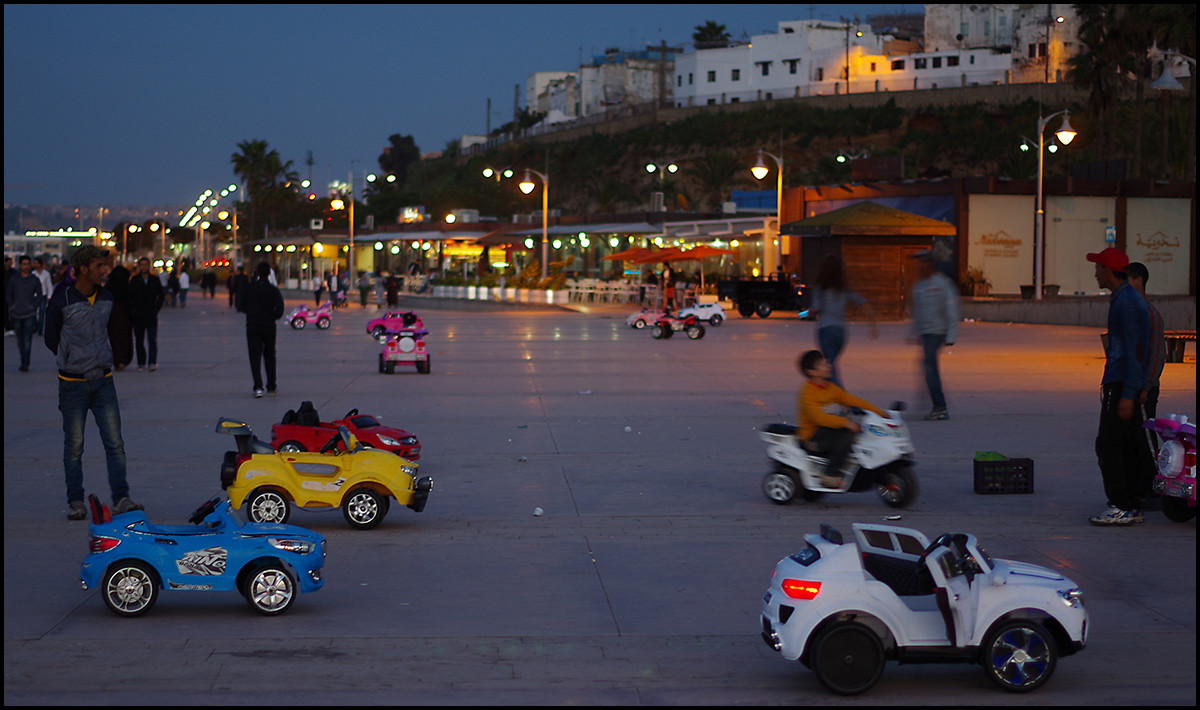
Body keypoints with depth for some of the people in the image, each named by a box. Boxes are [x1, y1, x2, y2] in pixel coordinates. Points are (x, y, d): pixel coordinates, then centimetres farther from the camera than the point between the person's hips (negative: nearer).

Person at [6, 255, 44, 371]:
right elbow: (8, 296, 13)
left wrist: (33, 306, -7)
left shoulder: (35, 280, 3)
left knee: (27, 339, -13)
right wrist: (12, 307, 0)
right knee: (20, 340, 9)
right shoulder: (13, 280, 5)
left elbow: (40, 296, 6)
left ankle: (25, 364, -18)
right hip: (16, 314, 2)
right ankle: (24, 361, 21)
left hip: (30, 314, -2)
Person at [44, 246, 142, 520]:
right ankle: (75, 501, 13)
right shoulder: (62, 300, -10)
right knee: (74, 446, 4)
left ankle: (121, 498, 1)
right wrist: (75, 359, 7)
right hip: (73, 384, -4)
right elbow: (51, 339, 2)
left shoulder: (106, 297, 6)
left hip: (103, 381, 4)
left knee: (115, 443, -2)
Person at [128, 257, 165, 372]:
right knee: (139, 341, 4)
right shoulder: (134, 280, 5)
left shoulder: (155, 280, 7)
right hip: (137, 317, 1)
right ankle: (141, 363, 10)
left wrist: (156, 310, 1)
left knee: (152, 340, -9)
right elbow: (129, 298, 5)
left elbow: (162, 296, 12)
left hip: (151, 315, -1)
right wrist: (132, 313, -3)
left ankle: (153, 363, -12)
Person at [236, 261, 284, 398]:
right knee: (269, 356, 16)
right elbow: (279, 309, -14)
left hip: (252, 326, 0)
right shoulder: (273, 290, -6)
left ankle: (258, 387, -18)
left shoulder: (249, 288, 0)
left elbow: (241, 307, 4)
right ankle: (271, 387, 22)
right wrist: (272, 316, 6)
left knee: (255, 357, -2)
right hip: (269, 326, 0)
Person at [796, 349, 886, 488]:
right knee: (846, 435, -30)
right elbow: (818, 417, -27)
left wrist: (879, 413, 1)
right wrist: (845, 422, -37)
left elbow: (852, 401, 11)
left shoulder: (831, 388, 12)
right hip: (813, 436, -8)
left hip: (830, 429, 8)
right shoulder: (808, 392, -14)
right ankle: (830, 474, -27)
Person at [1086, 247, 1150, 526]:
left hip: (1122, 385, -10)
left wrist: (1127, 395, -22)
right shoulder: (1123, 299, 17)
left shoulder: (1127, 302, -16)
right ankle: (1132, 505, 13)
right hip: (1122, 385, 10)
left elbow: (1135, 350, -20)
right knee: (1126, 446, 10)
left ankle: (1121, 508, -8)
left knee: (1108, 445, -9)